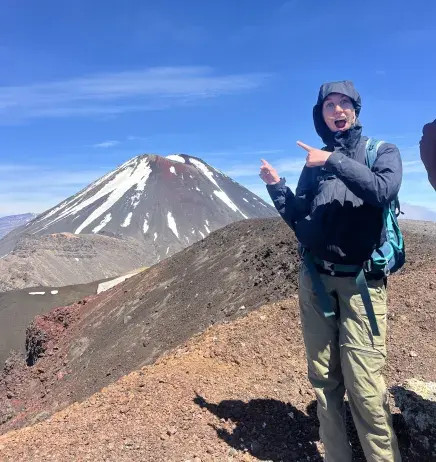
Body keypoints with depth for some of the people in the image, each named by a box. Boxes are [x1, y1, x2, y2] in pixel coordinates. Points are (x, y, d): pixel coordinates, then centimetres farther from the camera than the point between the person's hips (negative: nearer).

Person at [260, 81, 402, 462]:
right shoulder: (314, 163, 15)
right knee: (324, 379, 10)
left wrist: (334, 161, -17)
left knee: (364, 385, -5)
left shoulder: (382, 151, 6)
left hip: (360, 282, -3)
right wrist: (276, 186, 3)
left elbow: (384, 190, -17)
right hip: (314, 280, 4)